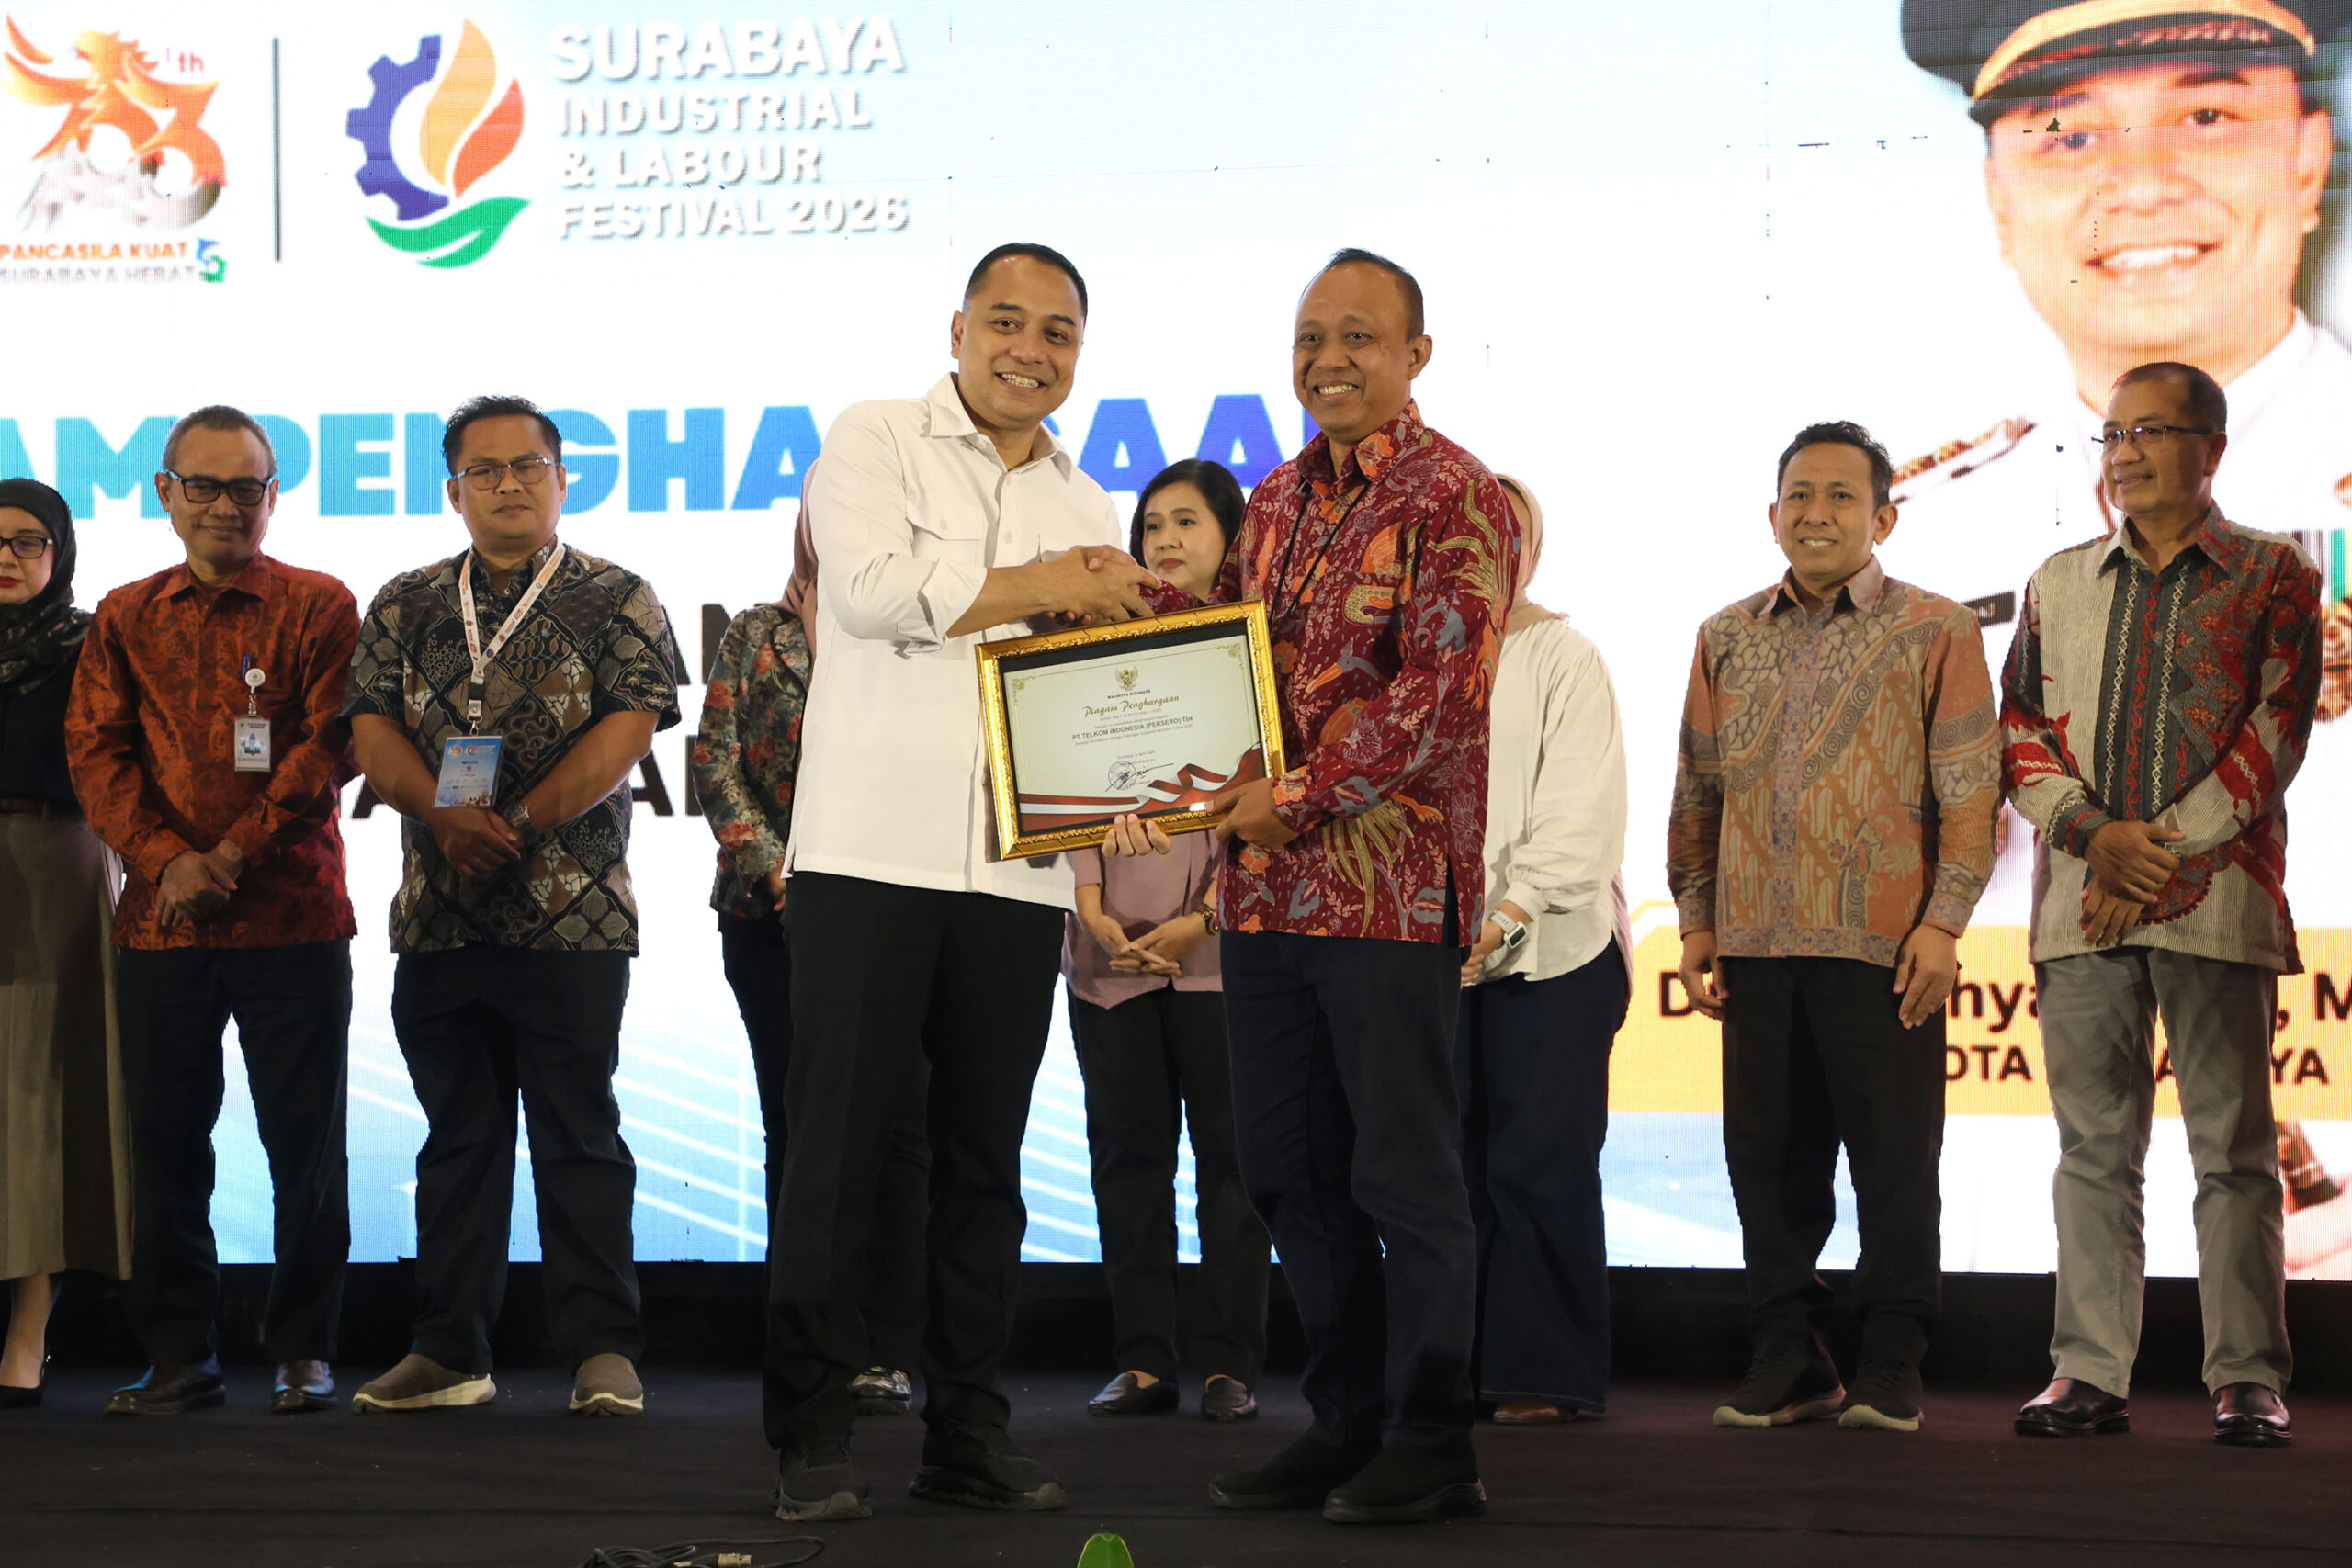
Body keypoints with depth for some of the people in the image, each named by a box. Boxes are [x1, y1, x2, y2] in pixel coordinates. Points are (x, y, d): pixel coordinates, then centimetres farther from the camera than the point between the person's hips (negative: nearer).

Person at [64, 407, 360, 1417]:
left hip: (292, 916, -2)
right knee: (165, 1138, 4)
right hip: (161, 922, 3)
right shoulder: (125, 620, 13)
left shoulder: (319, 607, 4)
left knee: (305, 1142, 0)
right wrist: (167, 858, -11)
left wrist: (234, 854, -13)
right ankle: (180, 1354, 12)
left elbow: (330, 746, -5)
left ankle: (303, 1350, 10)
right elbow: (95, 754, 5)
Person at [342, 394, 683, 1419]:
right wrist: (447, 815, -13)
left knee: (578, 1133, -3)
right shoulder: (406, 605, 14)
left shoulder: (616, 599, 4)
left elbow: (629, 727, -7)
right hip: (437, 913, 4)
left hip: (573, 911, -4)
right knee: (457, 1136, 9)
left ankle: (602, 1350, 1)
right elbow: (371, 728, 5)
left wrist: (519, 820, -15)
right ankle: (448, 1353, 14)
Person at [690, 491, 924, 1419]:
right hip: (772, 913, 2)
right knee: (796, 1125, 3)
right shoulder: (755, 637, 13)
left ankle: (886, 1352, -5)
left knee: (896, 1124, -7)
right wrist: (770, 863, -9)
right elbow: (715, 761, 5)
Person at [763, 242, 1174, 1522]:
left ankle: (966, 1432, 15)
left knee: (984, 1159, 8)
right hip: (871, 848, -5)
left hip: (1019, 873, 5)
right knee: (838, 1148, -4)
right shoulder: (876, 442, 3)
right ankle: (811, 1438, 1)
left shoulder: (1087, 510, 19)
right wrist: (1038, 588, -7)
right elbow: (870, 587, -14)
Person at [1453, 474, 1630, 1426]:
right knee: (1449, 1163, 3)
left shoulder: (1563, 659, 0)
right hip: (1436, 952, 4)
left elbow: (1579, 820, -7)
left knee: (1538, 1166, -3)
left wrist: (1507, 917, -18)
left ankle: (1548, 1375, 3)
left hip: (1549, 952, -4)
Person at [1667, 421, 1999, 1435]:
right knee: (1766, 1153, 5)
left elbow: (1970, 791, -2)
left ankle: (1891, 1368, 8)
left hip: (1882, 947, -4)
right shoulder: (1726, 639, 14)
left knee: (1894, 1156, -1)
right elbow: (1697, 791, 17)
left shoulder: (1935, 634, 3)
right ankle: (1787, 1359, 14)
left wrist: (1943, 923, -10)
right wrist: (1696, 920, 10)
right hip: (1757, 943, 4)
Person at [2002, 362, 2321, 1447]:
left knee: (2233, 1147, -2)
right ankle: (2089, 1374, 7)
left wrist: (2159, 853, -10)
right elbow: (2018, 730, 11)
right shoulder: (2059, 584, 16)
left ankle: (2247, 1378, 2)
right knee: (2094, 1147, 4)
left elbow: (2273, 739, -3)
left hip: (2216, 898, -3)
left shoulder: (2273, 577, 5)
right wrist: (2095, 831, -8)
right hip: (2081, 903, 3)